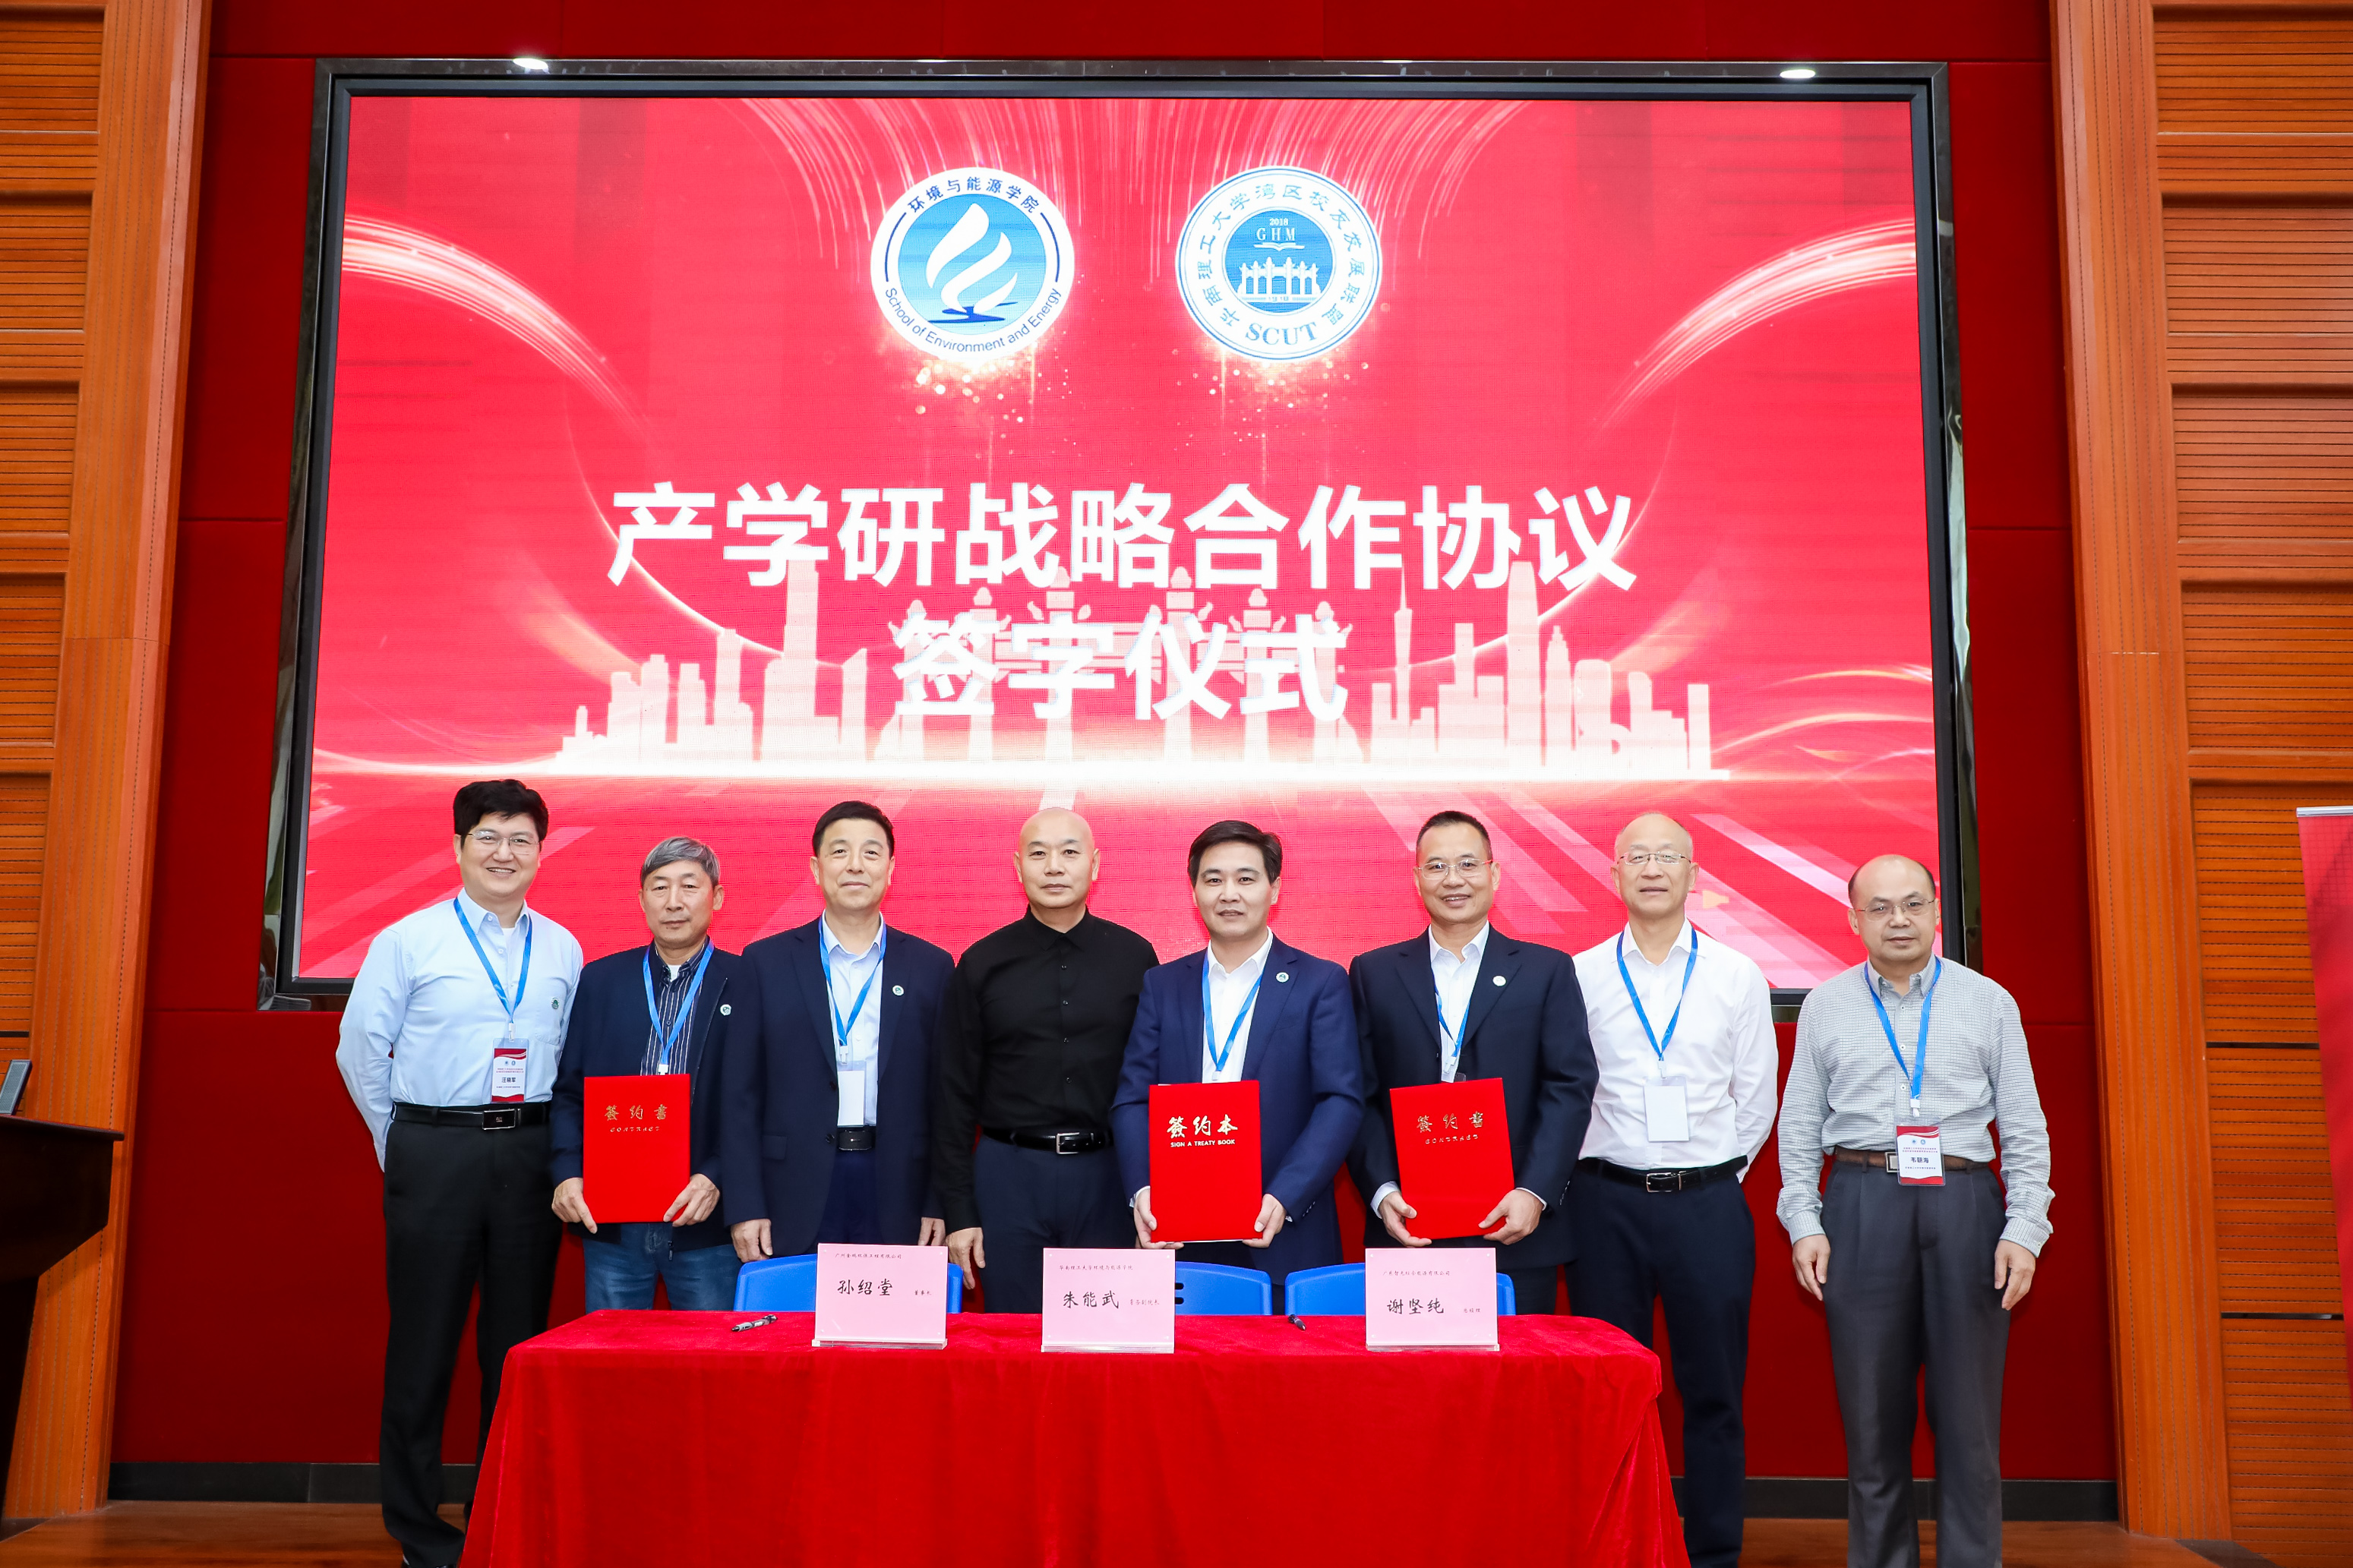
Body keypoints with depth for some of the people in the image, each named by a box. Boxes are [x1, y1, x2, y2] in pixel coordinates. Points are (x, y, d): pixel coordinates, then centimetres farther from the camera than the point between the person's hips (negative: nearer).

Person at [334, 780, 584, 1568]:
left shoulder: (561, 949, 8)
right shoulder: (408, 941, -1)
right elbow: (359, 1049, 3)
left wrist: (554, 1145, 7)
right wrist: (405, 1142, 6)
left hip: (530, 1154, 3)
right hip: (434, 1155, -3)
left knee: (518, 1338, 9)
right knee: (424, 1336, 3)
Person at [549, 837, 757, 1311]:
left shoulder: (746, 984, 0)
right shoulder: (599, 981, 10)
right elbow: (570, 1091, 9)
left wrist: (716, 1178, -16)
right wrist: (567, 1174, -6)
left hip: (705, 1221, -2)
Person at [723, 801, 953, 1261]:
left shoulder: (931, 966, 6)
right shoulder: (766, 962, 4)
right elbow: (740, 1096, 2)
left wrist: (940, 1205, 0)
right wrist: (744, 1206, -4)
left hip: (896, 1196, 1)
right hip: (795, 1200, 0)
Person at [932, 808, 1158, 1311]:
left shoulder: (1135, 957, 4)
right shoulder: (982, 963, 3)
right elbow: (955, 1095, 4)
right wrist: (959, 1213, 0)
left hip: (1106, 1175, 0)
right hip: (1009, 1175, 0)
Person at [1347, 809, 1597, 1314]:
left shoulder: (1548, 971, 7)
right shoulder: (1374, 973, 9)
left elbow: (1570, 1089, 0)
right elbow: (1361, 1097, 5)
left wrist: (1535, 1192, -11)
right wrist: (1382, 1191, -8)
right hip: (1407, 1229, 1)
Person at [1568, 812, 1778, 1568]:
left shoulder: (1739, 976, 5)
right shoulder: (1578, 976, 2)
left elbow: (1756, 1100, 9)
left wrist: (1711, 1179, 6)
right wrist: (1591, 1176, 2)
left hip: (1708, 1202, 1)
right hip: (1606, 1202, 0)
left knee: (1714, 1391, 6)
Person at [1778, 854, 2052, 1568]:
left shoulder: (1990, 1002, 7)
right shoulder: (1825, 1006, 9)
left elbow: (2025, 1128, 6)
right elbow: (1798, 1126, 9)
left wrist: (2025, 1229, -4)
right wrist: (1804, 1223, 0)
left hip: (1965, 1205, 0)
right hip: (1861, 1206, 1)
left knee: (1968, 1410, 3)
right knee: (1872, 1409, 6)